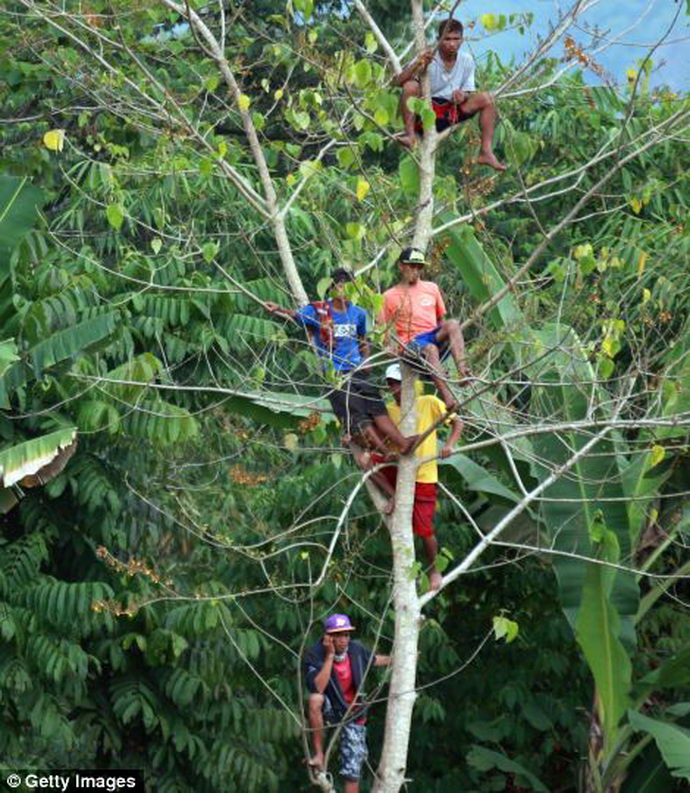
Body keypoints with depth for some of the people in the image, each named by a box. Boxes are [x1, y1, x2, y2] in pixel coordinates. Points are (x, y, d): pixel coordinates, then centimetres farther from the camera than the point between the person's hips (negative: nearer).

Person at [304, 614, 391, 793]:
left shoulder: (356, 650, -9)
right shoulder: (314, 655, -21)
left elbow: (374, 660, 14)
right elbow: (317, 689, -35)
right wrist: (329, 656, -35)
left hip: (353, 716, 3)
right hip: (330, 710, -3)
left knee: (353, 773, -2)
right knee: (315, 699, -38)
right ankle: (319, 755, -27)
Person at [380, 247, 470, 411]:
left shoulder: (431, 288, 20)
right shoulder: (390, 296, 9)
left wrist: (445, 336, 12)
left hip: (435, 338, 4)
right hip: (412, 343, -4)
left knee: (453, 324, -28)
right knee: (430, 349, -38)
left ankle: (462, 369, -45)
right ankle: (448, 397, -51)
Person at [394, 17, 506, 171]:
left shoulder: (466, 60, 0)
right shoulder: (428, 58, -11)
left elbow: (469, 92, 6)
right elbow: (399, 81, -20)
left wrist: (462, 96, -20)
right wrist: (418, 64, -37)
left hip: (452, 111, 3)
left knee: (486, 99, -13)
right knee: (410, 86, -31)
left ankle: (486, 153, -17)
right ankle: (410, 135, -26)